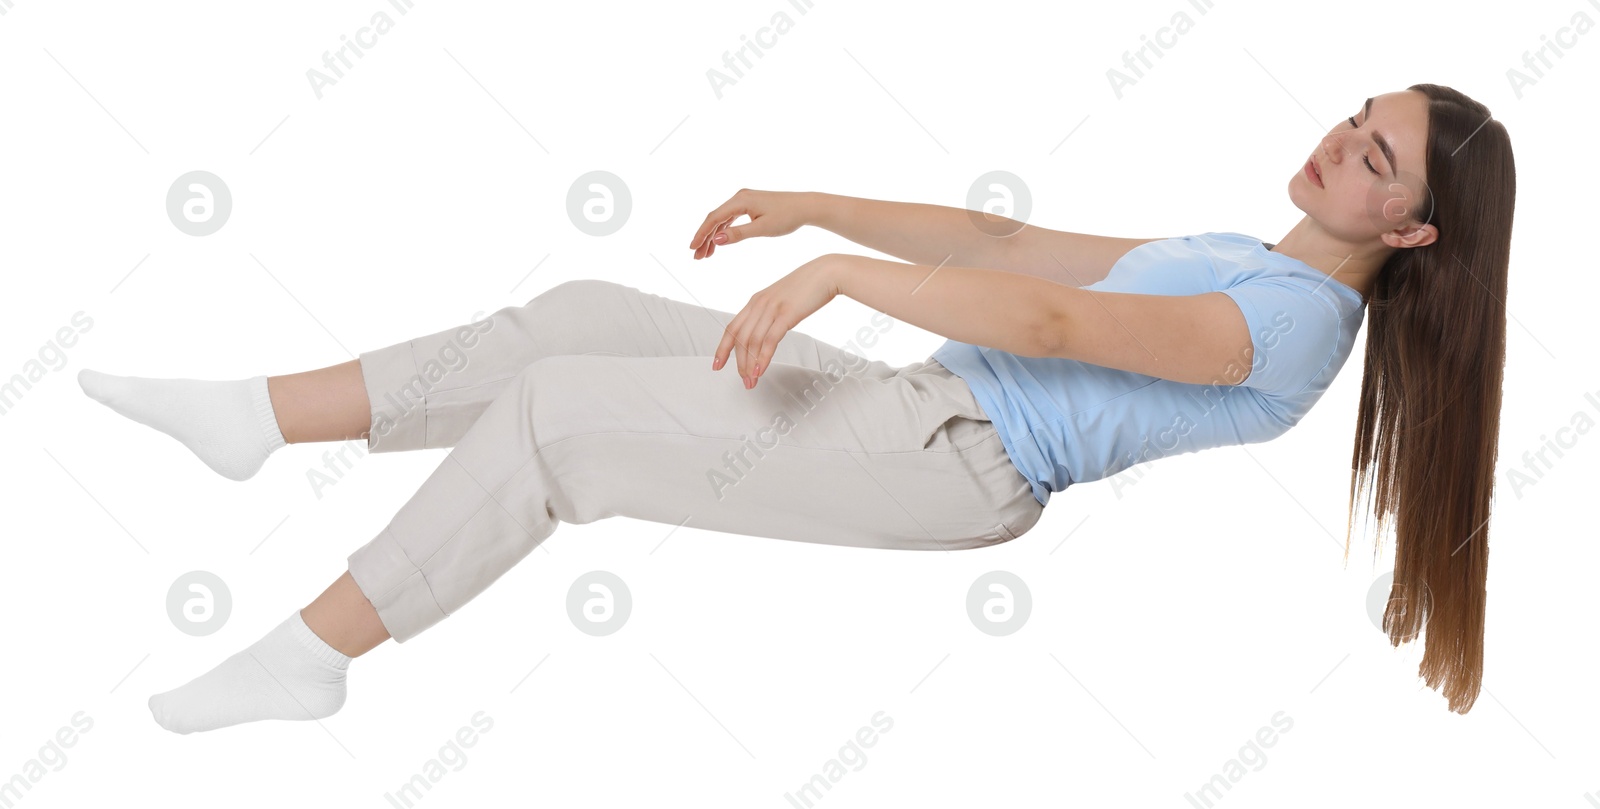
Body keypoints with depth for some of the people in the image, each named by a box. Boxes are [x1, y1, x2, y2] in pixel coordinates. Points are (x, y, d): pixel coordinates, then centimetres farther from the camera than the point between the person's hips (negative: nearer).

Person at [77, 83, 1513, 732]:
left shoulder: (1286, 318, -10)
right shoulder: (1236, 260, 20)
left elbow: (1050, 321, -25)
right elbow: (1001, 243, 18)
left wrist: (837, 272, -29)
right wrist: (812, 207, 11)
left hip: (954, 464, -9)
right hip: (915, 405, 9)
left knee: (558, 412, -14)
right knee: (584, 315, 1)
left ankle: (312, 654, -2)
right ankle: (253, 419, 7)